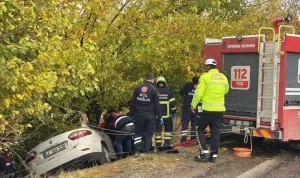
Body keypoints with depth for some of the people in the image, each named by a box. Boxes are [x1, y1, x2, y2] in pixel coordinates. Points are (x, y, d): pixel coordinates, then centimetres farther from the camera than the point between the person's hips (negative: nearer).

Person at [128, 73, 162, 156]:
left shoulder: (138, 88, 6)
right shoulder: (154, 89, -5)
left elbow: (133, 103, 8)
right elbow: (157, 104, -6)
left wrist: (131, 114, 14)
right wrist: (159, 116, -2)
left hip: (139, 114, 3)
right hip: (150, 115, -2)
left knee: (138, 133, 9)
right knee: (148, 133, 5)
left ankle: (137, 151, 1)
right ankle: (147, 150, 5)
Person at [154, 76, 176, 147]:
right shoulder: (169, 91, 0)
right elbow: (172, 103, -2)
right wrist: (174, 112, 7)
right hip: (167, 115, 0)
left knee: (157, 130, 6)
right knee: (168, 129, 14)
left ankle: (158, 144, 5)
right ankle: (167, 142, 7)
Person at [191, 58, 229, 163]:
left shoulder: (205, 77, -9)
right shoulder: (223, 77, 6)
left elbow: (199, 93, -9)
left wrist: (194, 105, 2)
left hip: (207, 108, -4)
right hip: (219, 109, 5)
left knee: (200, 129, 10)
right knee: (215, 132, 9)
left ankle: (204, 152, 2)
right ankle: (214, 155, 10)